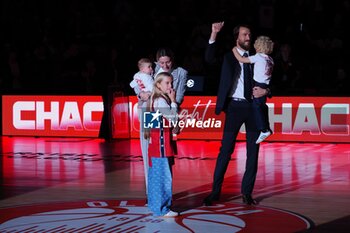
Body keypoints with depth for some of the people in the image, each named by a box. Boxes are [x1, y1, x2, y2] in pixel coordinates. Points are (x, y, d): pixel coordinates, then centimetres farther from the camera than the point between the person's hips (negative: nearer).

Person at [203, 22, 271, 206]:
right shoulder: (229, 56, 4)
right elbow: (209, 59, -15)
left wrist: (265, 91, -7)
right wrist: (214, 35, -26)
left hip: (253, 106, 3)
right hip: (235, 106, -3)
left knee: (253, 151, 5)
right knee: (226, 149, -5)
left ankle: (247, 192, 13)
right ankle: (215, 191, -1)